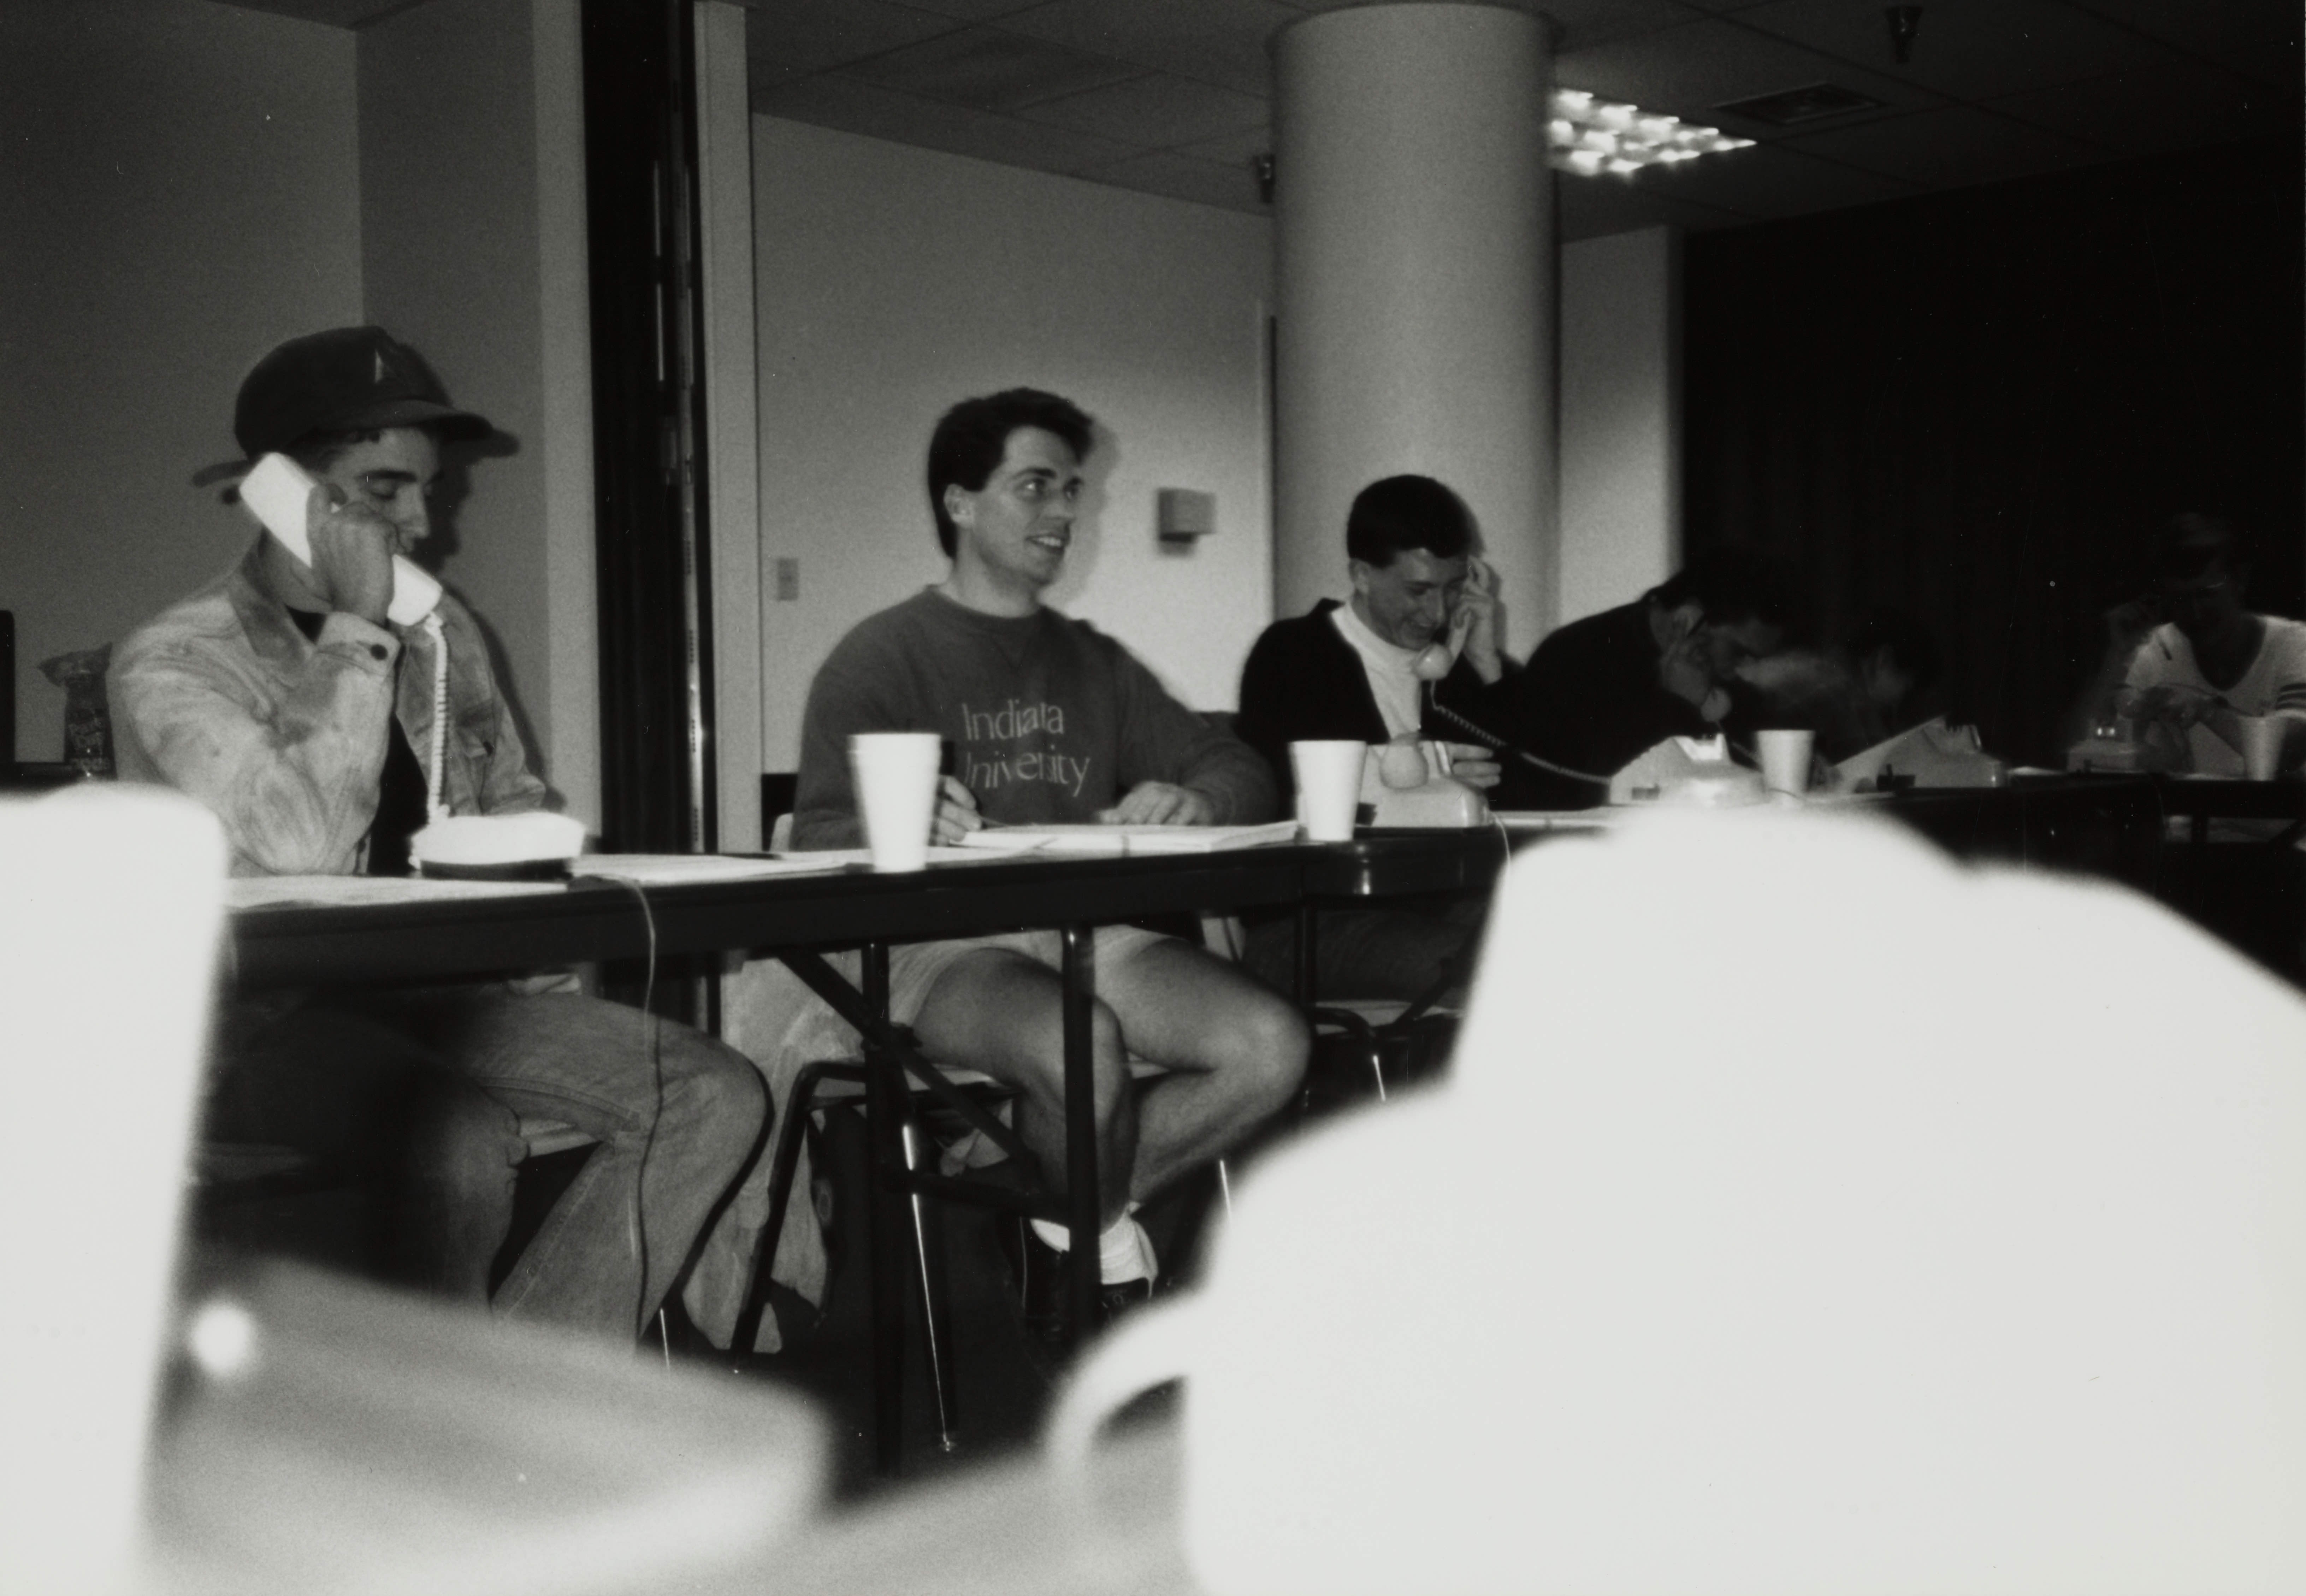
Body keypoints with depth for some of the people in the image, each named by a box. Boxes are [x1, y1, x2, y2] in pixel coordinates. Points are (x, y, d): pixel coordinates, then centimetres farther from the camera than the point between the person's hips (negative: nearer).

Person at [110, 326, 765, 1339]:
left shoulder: (441, 634, 12)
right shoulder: (174, 662, -8)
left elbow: (517, 804, 26)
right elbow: (305, 847, -24)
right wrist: (357, 633, -16)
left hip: (429, 995, 7)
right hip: (264, 1022, -6)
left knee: (716, 1095, -12)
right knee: (464, 1147, -36)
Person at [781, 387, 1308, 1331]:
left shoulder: (1092, 661, 23)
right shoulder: (882, 658, 5)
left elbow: (1238, 771, 19)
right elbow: (821, 837, -6)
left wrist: (1192, 802, -7)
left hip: (1095, 931, 5)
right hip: (949, 946, -5)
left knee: (1272, 1046, -21)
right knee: (1085, 1046, -36)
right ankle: (1108, 1241, -3)